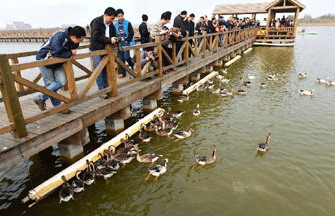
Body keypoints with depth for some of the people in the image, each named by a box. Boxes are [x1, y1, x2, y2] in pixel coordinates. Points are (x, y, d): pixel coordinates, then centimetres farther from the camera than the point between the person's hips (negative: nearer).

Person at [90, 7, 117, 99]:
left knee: (106, 71, 7)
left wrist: (115, 40, -4)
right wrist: (109, 40, -26)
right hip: (97, 50, -6)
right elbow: (96, 36, -22)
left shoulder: (111, 24, 8)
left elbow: (113, 35, 19)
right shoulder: (96, 22, -12)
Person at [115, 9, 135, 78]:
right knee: (121, 58, 5)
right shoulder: (115, 25, 7)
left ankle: (133, 65, 18)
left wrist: (127, 40, -11)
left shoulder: (127, 23, -3)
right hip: (119, 43, 4)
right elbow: (114, 34, 15)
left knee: (126, 57, -13)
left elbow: (131, 33, -5)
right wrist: (117, 40, 2)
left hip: (126, 43, -4)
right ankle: (122, 72, 13)